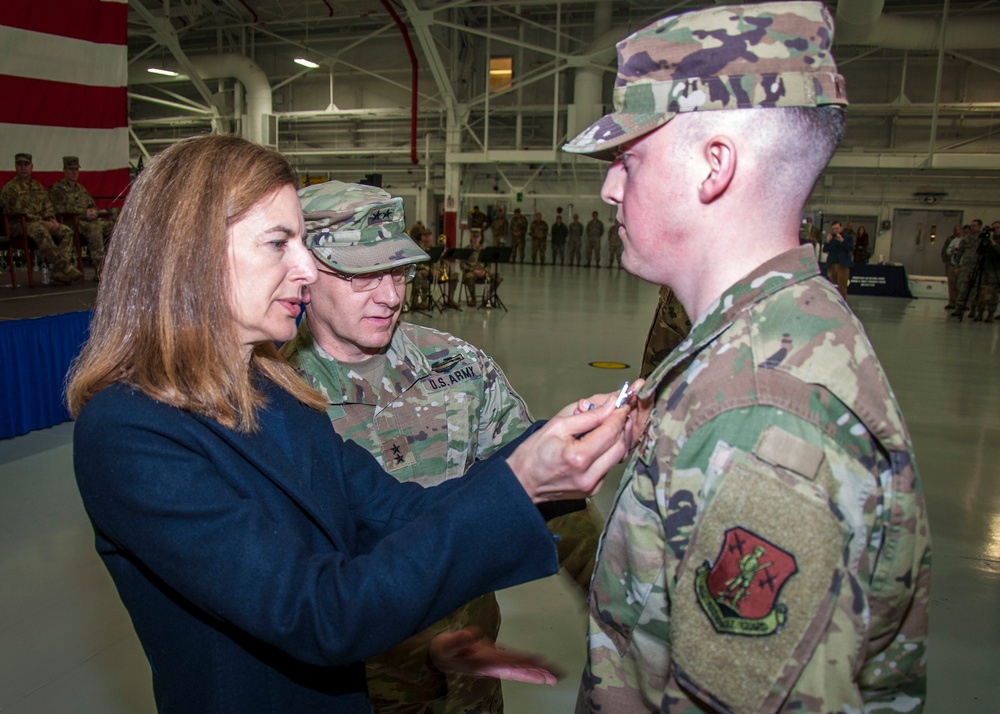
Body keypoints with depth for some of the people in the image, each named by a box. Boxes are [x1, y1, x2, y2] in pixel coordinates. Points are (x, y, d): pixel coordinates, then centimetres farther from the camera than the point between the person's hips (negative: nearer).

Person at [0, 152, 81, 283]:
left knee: (66, 231, -18)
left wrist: (51, 219, -5)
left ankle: (60, 271, -30)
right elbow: (18, 213, -10)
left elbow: (48, 206, 18)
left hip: (42, 223, 7)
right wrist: (41, 222, -19)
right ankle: (65, 267, -42)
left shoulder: (38, 187, 22)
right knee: (41, 231, -39)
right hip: (19, 225, -7)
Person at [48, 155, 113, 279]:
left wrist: (93, 211, 1)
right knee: (95, 228, -36)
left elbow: (93, 205, 27)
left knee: (112, 226, -18)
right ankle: (99, 272, -41)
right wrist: (84, 212, -14)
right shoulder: (56, 188, 4)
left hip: (89, 220, 7)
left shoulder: (81, 189, 28)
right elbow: (61, 208, -9)